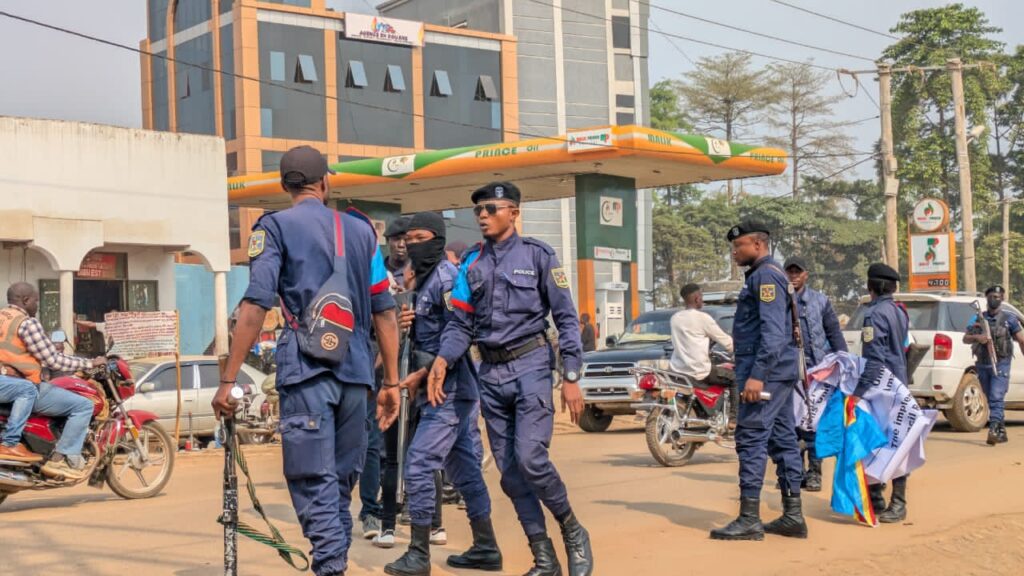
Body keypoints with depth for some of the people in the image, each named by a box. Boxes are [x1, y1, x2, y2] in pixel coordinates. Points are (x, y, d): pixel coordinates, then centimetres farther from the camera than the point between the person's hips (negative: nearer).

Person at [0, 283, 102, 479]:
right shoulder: (27, 323, -13)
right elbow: (53, 361, -13)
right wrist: (90, 363, -3)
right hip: (25, 388, -10)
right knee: (83, 405, -9)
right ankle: (60, 459, -15)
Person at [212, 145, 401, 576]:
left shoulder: (275, 226, 3)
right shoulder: (361, 230, 15)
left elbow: (255, 306, -8)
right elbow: (384, 311, 13)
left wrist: (228, 380, -7)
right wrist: (391, 382, 17)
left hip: (306, 369, -4)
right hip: (355, 372, 4)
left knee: (315, 483, -7)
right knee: (342, 481, 14)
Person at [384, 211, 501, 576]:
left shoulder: (447, 277, -12)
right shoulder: (424, 280, 16)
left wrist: (421, 376, -16)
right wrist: (409, 322, -2)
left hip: (448, 391, -10)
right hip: (442, 391, 10)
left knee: (419, 465, -10)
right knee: (465, 469, 13)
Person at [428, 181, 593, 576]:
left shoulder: (537, 255, -2)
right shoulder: (471, 262, 10)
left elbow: (566, 318, -4)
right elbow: (460, 323, 8)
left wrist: (571, 378, -9)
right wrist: (443, 360, -10)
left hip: (530, 366, -5)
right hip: (490, 374, 5)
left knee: (530, 459, -18)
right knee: (509, 473, 5)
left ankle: (573, 533, 7)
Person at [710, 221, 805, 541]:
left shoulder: (765, 275, -11)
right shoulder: (765, 275, 21)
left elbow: (773, 331, -22)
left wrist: (757, 374, -26)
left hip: (766, 373, -11)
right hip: (780, 374, 11)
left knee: (751, 440, -11)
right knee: (783, 440, 10)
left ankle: (750, 519, -10)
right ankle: (793, 516, 13)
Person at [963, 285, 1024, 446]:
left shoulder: (1009, 319, 1)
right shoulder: (978, 319, 9)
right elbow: (965, 339, 7)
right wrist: (976, 337, -14)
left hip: (1001, 364, -4)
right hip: (982, 364, 4)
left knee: (997, 398, -17)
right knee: (990, 400, 10)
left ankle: (993, 430, -24)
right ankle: (1001, 432, 21)